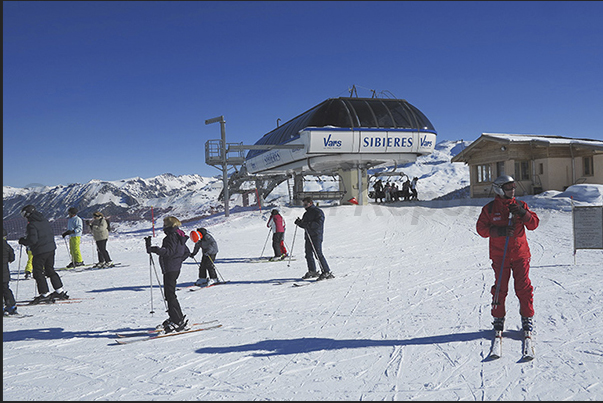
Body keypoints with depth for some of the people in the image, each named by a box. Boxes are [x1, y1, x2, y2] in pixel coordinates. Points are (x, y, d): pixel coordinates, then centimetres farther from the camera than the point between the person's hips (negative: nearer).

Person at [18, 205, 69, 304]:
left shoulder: (32, 225, -15)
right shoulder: (45, 221, 10)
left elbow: (32, 240, -20)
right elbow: (51, 234, 16)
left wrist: (23, 241, -3)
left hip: (40, 251, -8)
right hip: (51, 249, 8)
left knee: (38, 272, 2)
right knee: (50, 270, 18)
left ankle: (45, 294, 1)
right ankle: (60, 291, 19)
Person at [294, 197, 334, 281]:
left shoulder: (318, 212, -8)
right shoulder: (306, 213, 18)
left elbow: (318, 223, -19)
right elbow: (304, 224, 21)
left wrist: (308, 224, -28)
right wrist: (299, 223, 0)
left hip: (316, 237, -9)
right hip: (308, 236, 9)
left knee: (318, 254, -13)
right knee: (308, 254, 9)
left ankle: (327, 272, -10)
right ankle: (312, 271, 20)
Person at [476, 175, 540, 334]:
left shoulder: (520, 206, 6)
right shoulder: (489, 209, 1)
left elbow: (534, 224, 3)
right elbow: (481, 228, -2)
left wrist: (523, 213, -16)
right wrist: (500, 231, -17)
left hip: (520, 254, 1)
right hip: (499, 254, -1)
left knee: (523, 286, 2)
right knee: (500, 287, 3)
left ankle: (527, 317, 17)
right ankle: (498, 318, 18)